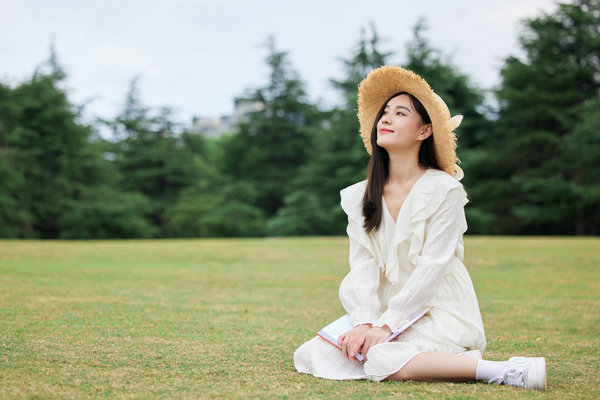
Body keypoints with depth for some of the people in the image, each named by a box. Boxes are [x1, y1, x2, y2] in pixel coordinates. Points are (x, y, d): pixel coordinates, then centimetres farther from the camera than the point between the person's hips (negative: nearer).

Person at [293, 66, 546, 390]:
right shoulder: (360, 196, 7)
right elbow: (363, 265, -1)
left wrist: (386, 326, -20)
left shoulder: (444, 190, -9)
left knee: (382, 359, -32)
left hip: (440, 309, -6)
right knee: (312, 353, -13)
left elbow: (432, 266, -14)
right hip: (387, 308, 6)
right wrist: (363, 323, -17)